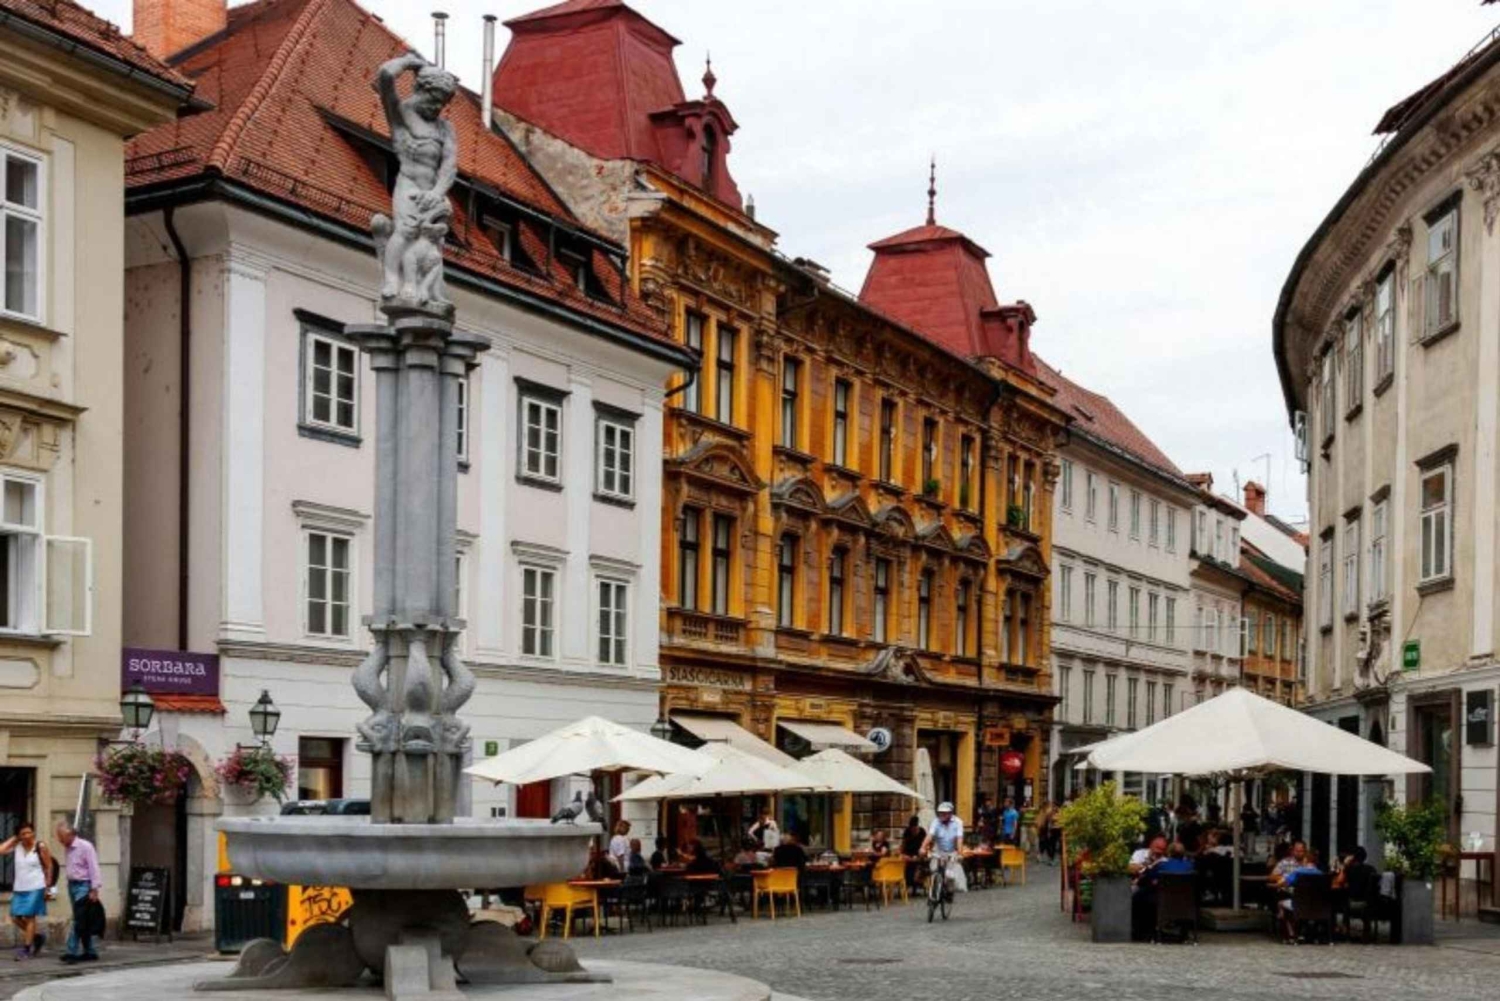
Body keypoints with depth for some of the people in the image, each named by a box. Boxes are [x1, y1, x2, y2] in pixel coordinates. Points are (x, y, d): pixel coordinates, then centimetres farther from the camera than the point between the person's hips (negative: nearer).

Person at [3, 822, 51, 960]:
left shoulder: (40, 847, -8)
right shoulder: (16, 847, 2)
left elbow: (48, 867, -3)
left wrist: (47, 887, -4)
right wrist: (13, 839, -6)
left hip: (35, 888, -5)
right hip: (19, 889, 5)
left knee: (29, 917, -3)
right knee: (16, 918, 6)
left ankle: (26, 949, 5)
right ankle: (38, 935, 27)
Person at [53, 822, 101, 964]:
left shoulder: (85, 846, -12)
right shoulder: (67, 849, 11)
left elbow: (93, 868, -14)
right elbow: (67, 869, 15)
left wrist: (94, 890, -18)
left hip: (83, 885, -8)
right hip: (72, 885, 8)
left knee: (79, 921, -11)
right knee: (81, 921, 10)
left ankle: (72, 952, -14)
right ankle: (89, 952, 15)